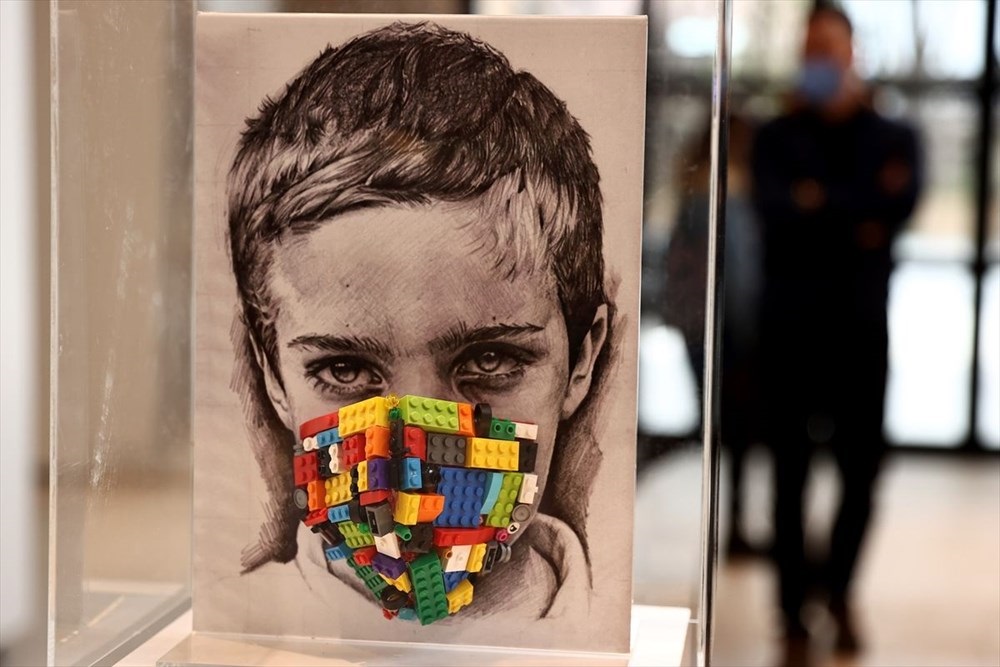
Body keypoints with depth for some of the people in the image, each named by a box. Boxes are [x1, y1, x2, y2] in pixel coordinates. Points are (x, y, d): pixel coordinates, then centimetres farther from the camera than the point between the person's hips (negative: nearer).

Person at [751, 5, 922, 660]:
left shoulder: (893, 137, 11)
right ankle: (795, 613, 9)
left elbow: (903, 201, -9)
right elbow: (775, 208, -11)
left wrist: (823, 202, -13)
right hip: (793, 324, -1)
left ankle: (840, 588, 28)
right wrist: (860, 218, -15)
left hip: (863, 324, 1)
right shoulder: (778, 138, 8)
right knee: (791, 471, 0)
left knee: (863, 467, 4)